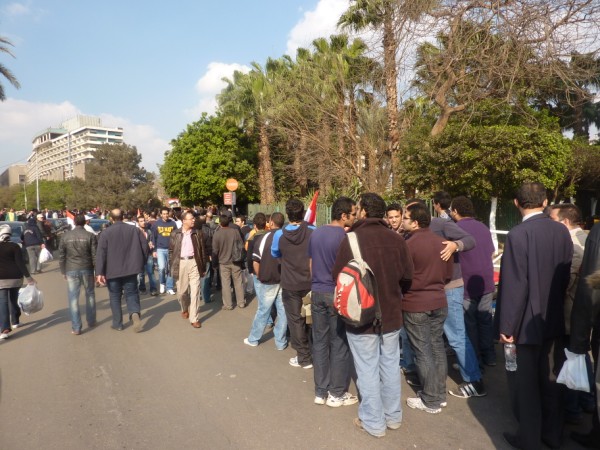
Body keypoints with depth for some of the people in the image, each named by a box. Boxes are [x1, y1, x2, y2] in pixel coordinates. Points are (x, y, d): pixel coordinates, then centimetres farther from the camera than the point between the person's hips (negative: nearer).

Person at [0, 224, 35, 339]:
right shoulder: (14, 246, -5)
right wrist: (28, 277, -8)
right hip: (15, 277, 1)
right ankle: (15, 322, 30)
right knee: (13, 299, 19)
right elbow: (20, 263, -10)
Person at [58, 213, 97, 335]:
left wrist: (63, 271, 13)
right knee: (90, 295, 17)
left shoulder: (66, 236, 0)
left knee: (73, 298, 3)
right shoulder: (90, 236, -6)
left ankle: (76, 328, 3)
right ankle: (91, 321, 26)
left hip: (71, 270, 1)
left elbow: (61, 256, 4)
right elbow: (95, 255, -7)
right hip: (87, 269, 0)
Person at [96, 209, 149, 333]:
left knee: (115, 297, 12)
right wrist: (141, 263, 13)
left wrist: (99, 272, -11)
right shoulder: (134, 230, 2)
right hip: (130, 269, 2)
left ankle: (117, 323, 17)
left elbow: (100, 254, -11)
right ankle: (135, 313, -16)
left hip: (113, 270, -1)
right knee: (131, 293, 10)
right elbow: (145, 247, 1)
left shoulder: (106, 233, -5)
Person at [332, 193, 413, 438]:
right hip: (391, 313, 4)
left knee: (367, 369, 9)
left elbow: (337, 276, -10)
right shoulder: (397, 239, -8)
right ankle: (393, 416, 34)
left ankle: (373, 422, 22)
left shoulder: (351, 239, -19)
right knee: (390, 365, 19)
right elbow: (407, 275, 0)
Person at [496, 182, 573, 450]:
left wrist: (506, 325, -13)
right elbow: (568, 277, 4)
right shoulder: (562, 232, -2)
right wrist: (558, 311, 17)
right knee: (551, 380, 21)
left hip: (526, 323, -6)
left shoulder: (518, 235, -21)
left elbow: (513, 285, -21)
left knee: (525, 385, 10)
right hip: (555, 320, 6)